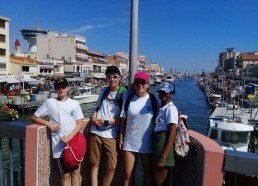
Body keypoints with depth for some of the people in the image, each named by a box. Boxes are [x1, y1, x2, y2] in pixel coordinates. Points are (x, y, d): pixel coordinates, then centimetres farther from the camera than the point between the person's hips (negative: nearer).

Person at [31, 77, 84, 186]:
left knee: (75, 171, 12)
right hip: (60, 145, -2)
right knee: (66, 174, 6)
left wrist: (69, 137, -14)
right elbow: (34, 117, 6)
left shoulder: (74, 103, 3)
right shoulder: (49, 102, -1)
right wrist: (49, 124, -9)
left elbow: (79, 124, 0)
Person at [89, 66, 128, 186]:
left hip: (111, 135, -4)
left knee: (111, 166, 0)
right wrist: (94, 117, -3)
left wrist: (107, 122, -14)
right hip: (96, 132, 4)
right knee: (94, 163, 11)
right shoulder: (104, 91, 9)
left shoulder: (124, 93, -5)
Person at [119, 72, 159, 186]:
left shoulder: (154, 100, -3)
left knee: (148, 172, 14)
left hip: (147, 143, -1)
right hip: (130, 142, 1)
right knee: (127, 174, 7)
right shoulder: (129, 100, 0)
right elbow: (123, 120, 3)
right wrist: (121, 139, 2)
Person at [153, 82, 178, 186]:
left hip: (164, 144, -9)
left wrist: (163, 158, -21)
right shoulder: (161, 108, 14)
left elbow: (172, 134, -17)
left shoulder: (171, 108, -12)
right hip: (158, 143, 9)